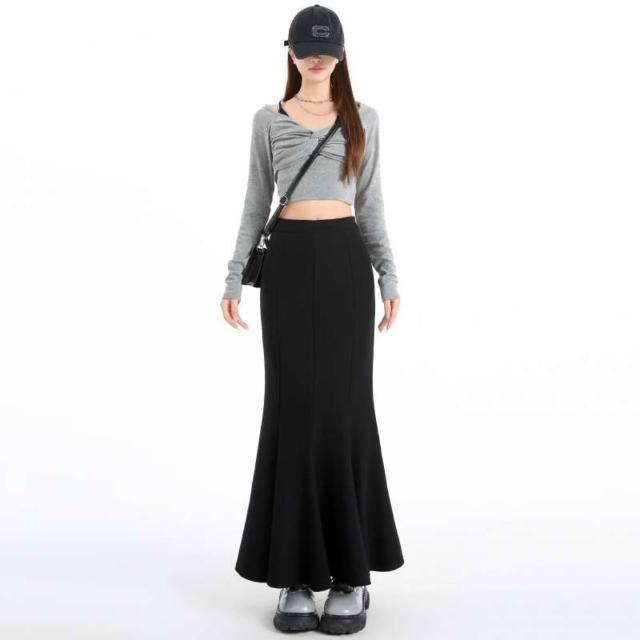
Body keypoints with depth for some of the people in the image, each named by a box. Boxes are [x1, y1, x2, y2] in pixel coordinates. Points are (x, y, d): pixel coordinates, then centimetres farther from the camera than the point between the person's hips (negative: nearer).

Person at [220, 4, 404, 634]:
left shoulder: (363, 118, 12)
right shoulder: (268, 120, 11)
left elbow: (370, 204, 11)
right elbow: (256, 204, 9)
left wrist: (388, 275, 3)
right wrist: (234, 277, 1)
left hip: (345, 261, 0)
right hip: (289, 262, 0)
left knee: (344, 405, -3)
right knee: (292, 407, -2)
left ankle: (351, 572, 6)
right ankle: (297, 572, 7)